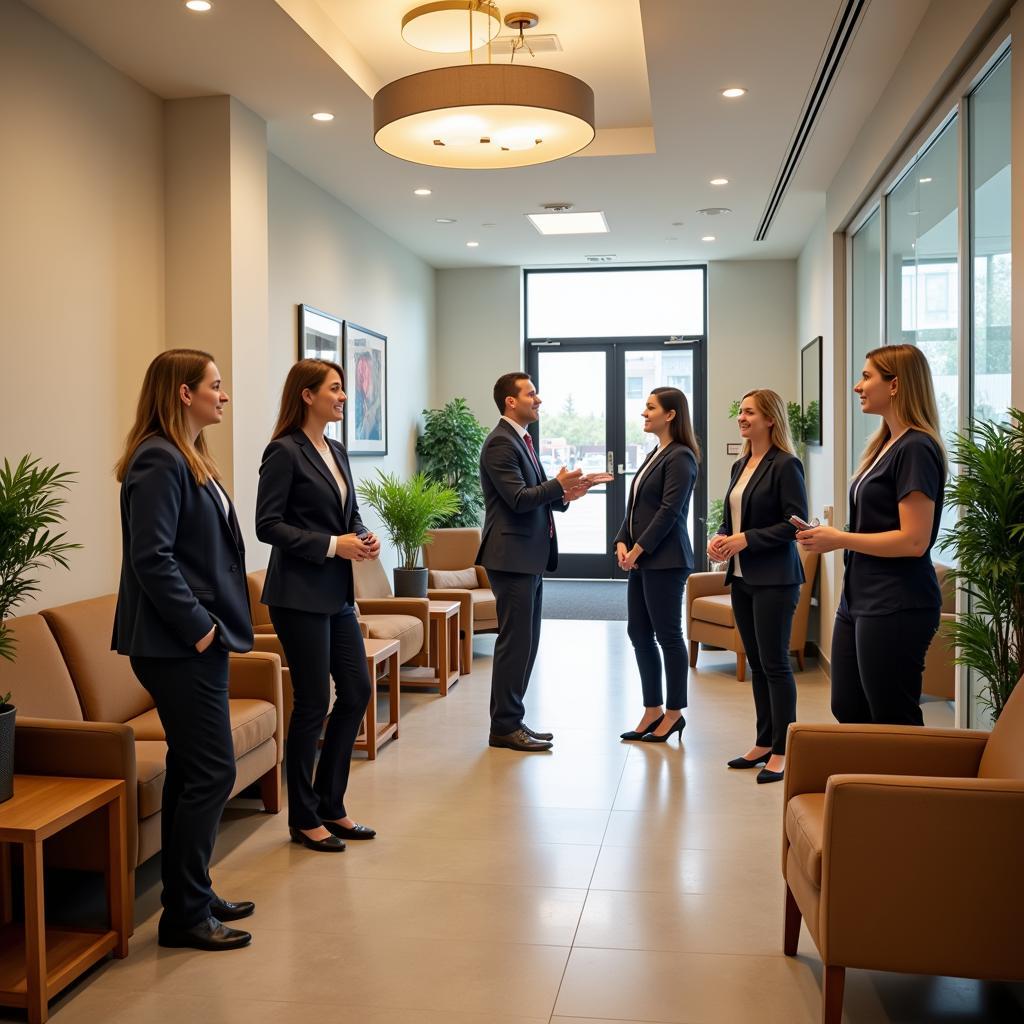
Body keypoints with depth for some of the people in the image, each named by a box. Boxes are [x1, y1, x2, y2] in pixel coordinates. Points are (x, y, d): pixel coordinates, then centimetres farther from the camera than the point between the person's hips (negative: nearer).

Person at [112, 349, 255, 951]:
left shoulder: (188, 459, 16)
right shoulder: (158, 462, -15)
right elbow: (151, 558, -21)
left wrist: (211, 623, 13)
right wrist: (198, 625, -18)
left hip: (198, 640, 10)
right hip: (178, 645, -10)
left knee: (192, 771, 15)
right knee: (212, 772, -4)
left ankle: (189, 899, 26)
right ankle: (186, 914, 8)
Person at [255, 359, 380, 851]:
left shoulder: (337, 451, 13)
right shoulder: (285, 452, -11)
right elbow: (268, 525, -14)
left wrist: (364, 537, 0)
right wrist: (331, 545, -19)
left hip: (337, 593, 8)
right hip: (300, 594, -8)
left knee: (356, 691, 10)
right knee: (313, 702, 0)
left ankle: (330, 804, 26)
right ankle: (303, 819, 17)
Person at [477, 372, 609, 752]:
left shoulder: (521, 440, 18)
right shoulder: (500, 443, -13)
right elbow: (518, 499, -21)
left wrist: (565, 494, 2)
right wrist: (559, 484, -14)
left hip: (530, 558, 10)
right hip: (512, 558, -10)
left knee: (524, 644, 13)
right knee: (515, 643, -5)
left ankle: (510, 720, 21)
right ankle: (504, 727, 4)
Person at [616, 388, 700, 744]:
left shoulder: (680, 457, -10)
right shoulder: (655, 454, 17)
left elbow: (669, 511, -16)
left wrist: (638, 550, -14)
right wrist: (622, 542, 4)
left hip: (665, 560, -9)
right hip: (641, 559, 9)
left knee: (668, 635, -1)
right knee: (639, 633, 10)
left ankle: (673, 713, 11)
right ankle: (653, 711, 20)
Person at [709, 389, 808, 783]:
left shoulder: (785, 465, -11)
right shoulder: (741, 465, 13)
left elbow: (796, 523, -15)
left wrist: (746, 539, -18)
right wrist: (720, 538, 1)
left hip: (773, 579, -8)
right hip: (741, 577, 8)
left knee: (774, 663, -4)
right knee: (756, 662, 13)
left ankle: (782, 751, 5)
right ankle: (763, 743, 23)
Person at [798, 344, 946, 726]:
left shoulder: (916, 449, -15)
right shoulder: (885, 445, 15)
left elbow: (914, 540, -21)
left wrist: (840, 540, -13)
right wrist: (828, 535, 6)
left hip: (896, 608, -10)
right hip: (859, 599, 10)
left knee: (894, 723, 2)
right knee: (847, 710, 17)